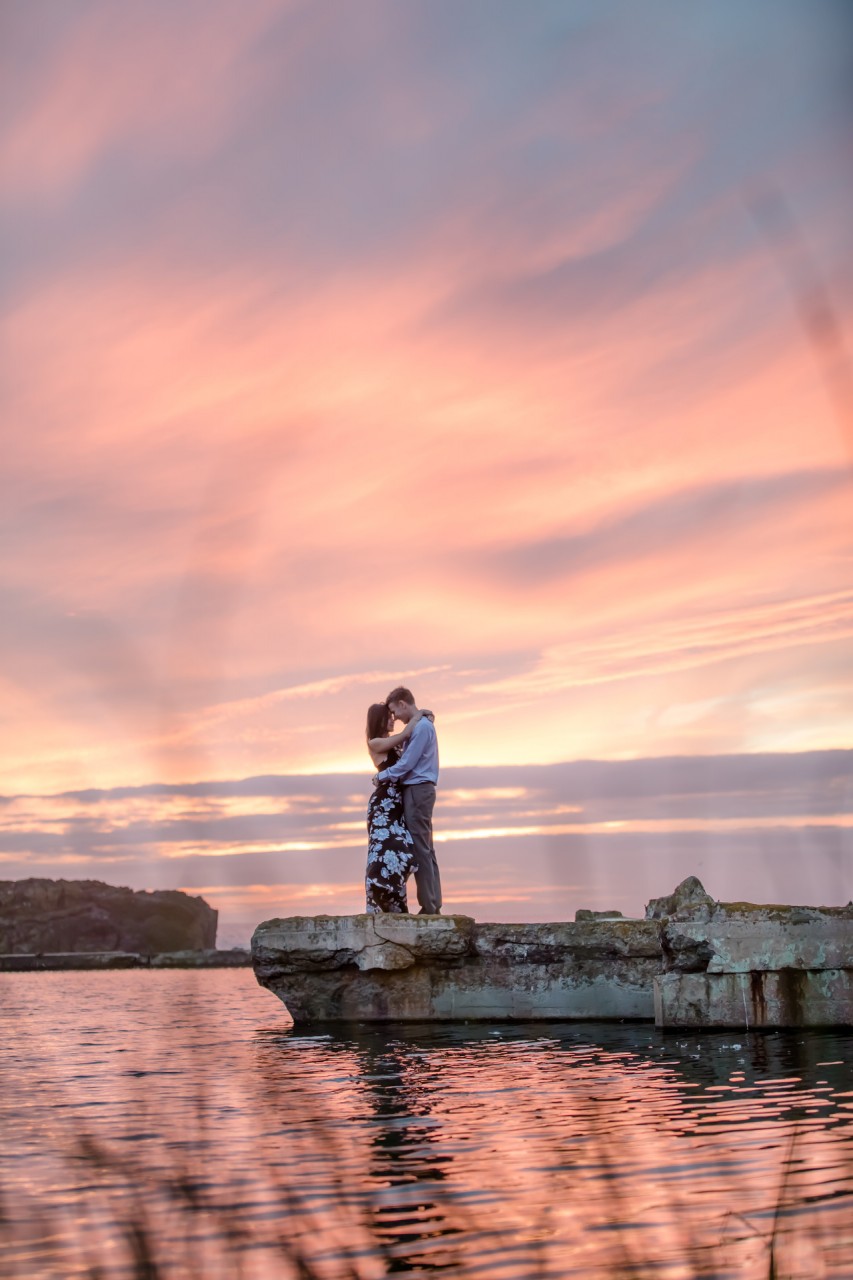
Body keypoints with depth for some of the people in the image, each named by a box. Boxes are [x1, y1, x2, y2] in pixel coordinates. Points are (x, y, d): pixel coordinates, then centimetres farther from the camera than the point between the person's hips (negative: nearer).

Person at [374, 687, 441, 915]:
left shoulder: (421, 727, -14)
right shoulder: (420, 725, 17)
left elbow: (407, 763, -16)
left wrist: (382, 776, -4)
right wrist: (387, 775, 11)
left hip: (417, 791, -10)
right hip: (419, 790, 10)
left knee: (420, 849, -9)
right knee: (425, 849, 9)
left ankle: (429, 907, -9)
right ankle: (433, 904, 11)